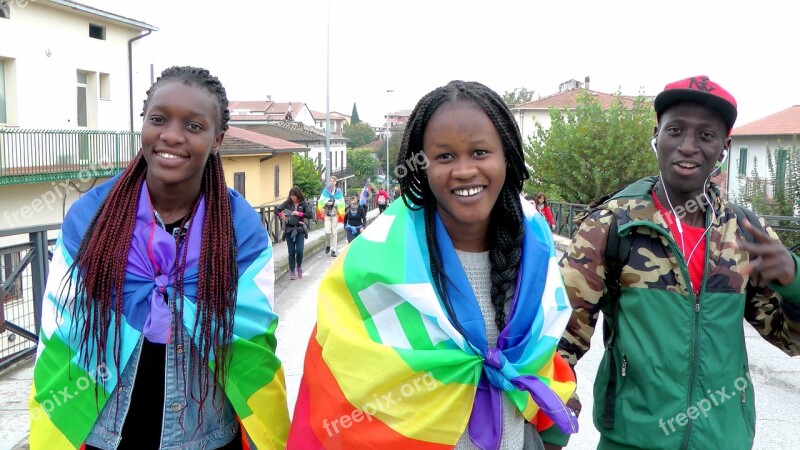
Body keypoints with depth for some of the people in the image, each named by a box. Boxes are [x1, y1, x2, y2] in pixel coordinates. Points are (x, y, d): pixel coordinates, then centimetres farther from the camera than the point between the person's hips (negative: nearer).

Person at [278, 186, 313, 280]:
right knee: (291, 252, 3)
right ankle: (292, 272, 13)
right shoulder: (287, 203, 1)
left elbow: (310, 214, -9)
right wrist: (281, 215, -18)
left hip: (300, 230, -1)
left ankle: (299, 267, 19)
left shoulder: (303, 204, -1)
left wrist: (299, 213, -19)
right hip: (289, 230, 1)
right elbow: (277, 210, 2)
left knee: (299, 250, -9)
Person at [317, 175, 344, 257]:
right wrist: (327, 202, -19)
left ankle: (333, 250, 8)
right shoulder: (325, 191, 3)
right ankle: (328, 245, 16)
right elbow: (321, 201, -3)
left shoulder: (339, 191, 2)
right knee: (327, 231, -12)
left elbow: (341, 202, -4)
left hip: (335, 214, 0)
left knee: (334, 232, 2)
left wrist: (333, 202, -15)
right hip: (327, 214, 0)